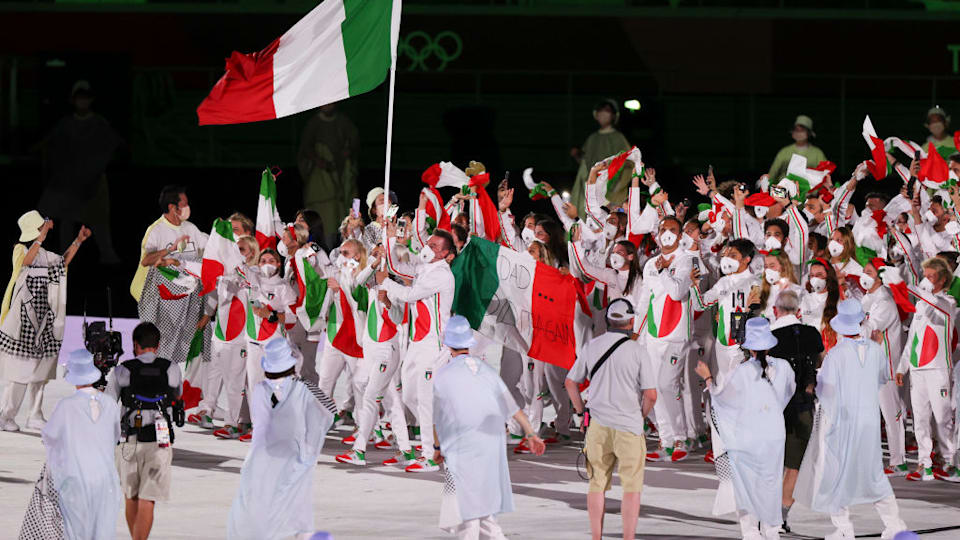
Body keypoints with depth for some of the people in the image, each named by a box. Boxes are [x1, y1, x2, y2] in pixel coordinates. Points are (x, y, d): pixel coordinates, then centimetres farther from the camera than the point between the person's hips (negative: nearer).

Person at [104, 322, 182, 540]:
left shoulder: (121, 371, -2)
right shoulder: (171, 369, 0)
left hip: (129, 441, 1)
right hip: (159, 444, -1)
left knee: (132, 498, 19)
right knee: (147, 502, -3)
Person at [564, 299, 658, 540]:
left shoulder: (592, 347, 2)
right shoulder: (637, 352, -10)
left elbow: (570, 382, 10)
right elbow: (651, 394, -10)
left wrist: (582, 412, 18)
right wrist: (641, 415, 8)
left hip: (598, 427, 4)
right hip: (628, 428, -4)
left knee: (597, 484, 10)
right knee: (631, 488, 3)